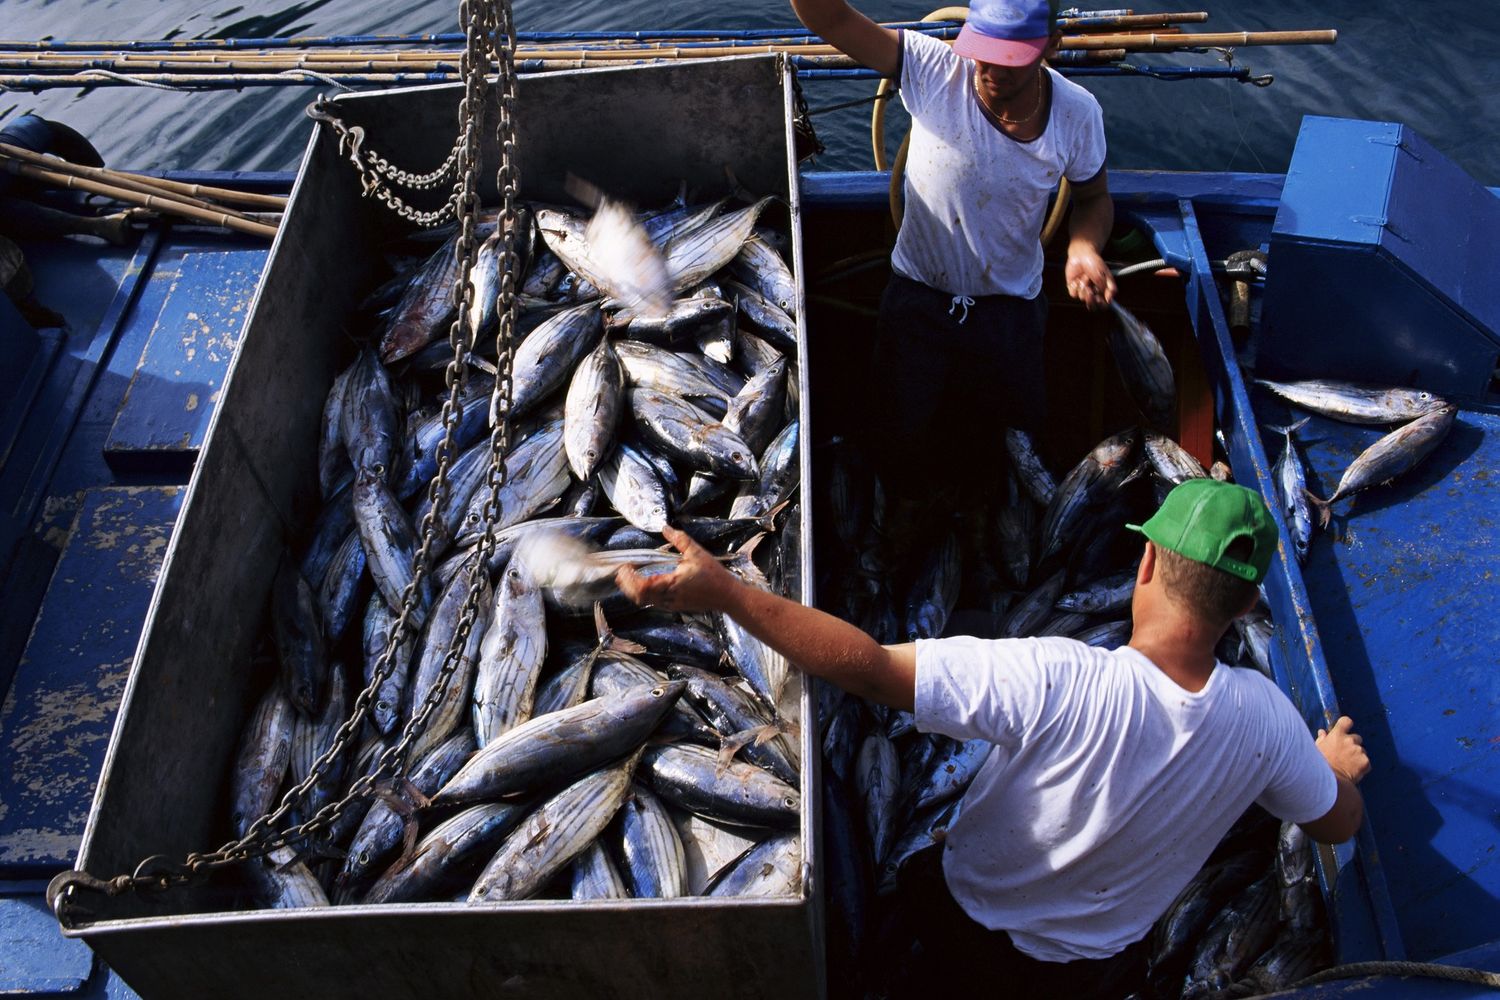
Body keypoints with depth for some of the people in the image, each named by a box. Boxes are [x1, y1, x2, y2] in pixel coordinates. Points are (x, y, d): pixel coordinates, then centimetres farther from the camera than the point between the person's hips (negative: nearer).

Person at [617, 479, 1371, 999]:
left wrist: (723, 592, -42)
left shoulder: (1055, 680, -39)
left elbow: (871, 667, -44)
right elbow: (1340, 824, -5)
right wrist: (1336, 763, 17)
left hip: (970, 926, -3)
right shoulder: (1262, 717, -25)